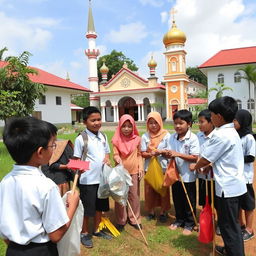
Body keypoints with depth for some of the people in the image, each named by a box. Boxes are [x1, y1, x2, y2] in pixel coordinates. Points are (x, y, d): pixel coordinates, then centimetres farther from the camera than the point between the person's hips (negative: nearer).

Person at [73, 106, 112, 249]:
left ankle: (97, 230, 38)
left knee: (100, 206, 19)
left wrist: (107, 158, -6)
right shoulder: (81, 139, -13)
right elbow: (76, 160, -9)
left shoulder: (103, 136, 4)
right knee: (87, 208, 8)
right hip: (87, 180, -6)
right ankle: (85, 233, 28)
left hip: (102, 178, 6)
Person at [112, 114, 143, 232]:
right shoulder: (116, 140, -6)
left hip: (134, 171, 1)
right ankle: (121, 220, 21)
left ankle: (134, 218, 25)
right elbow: (115, 154, -6)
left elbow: (139, 155, 6)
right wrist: (118, 159, -27)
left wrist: (141, 168, 0)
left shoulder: (137, 139, -1)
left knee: (134, 195, 9)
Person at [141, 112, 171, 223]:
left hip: (163, 167, -1)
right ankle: (151, 211, 29)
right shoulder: (145, 136, -1)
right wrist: (151, 154, -21)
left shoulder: (166, 135, -5)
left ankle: (163, 212, 28)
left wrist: (161, 152, -23)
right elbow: (143, 153, -1)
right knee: (150, 190, 10)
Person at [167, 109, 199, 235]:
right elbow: (170, 153, 3)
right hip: (175, 173, 5)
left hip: (188, 176, -5)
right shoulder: (172, 137, 0)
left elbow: (195, 157, -19)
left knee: (189, 201, 12)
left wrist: (178, 154, -26)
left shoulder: (193, 138, -16)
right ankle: (179, 220, 39)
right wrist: (168, 154, -21)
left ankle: (189, 223, 29)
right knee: (177, 199, 19)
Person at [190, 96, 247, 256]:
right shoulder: (232, 132, 9)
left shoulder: (221, 135, -22)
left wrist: (195, 167, 4)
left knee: (228, 225, 4)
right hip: (236, 185, 10)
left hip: (228, 187, -10)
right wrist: (209, 167, 6)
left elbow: (205, 159, -14)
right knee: (232, 223, 23)